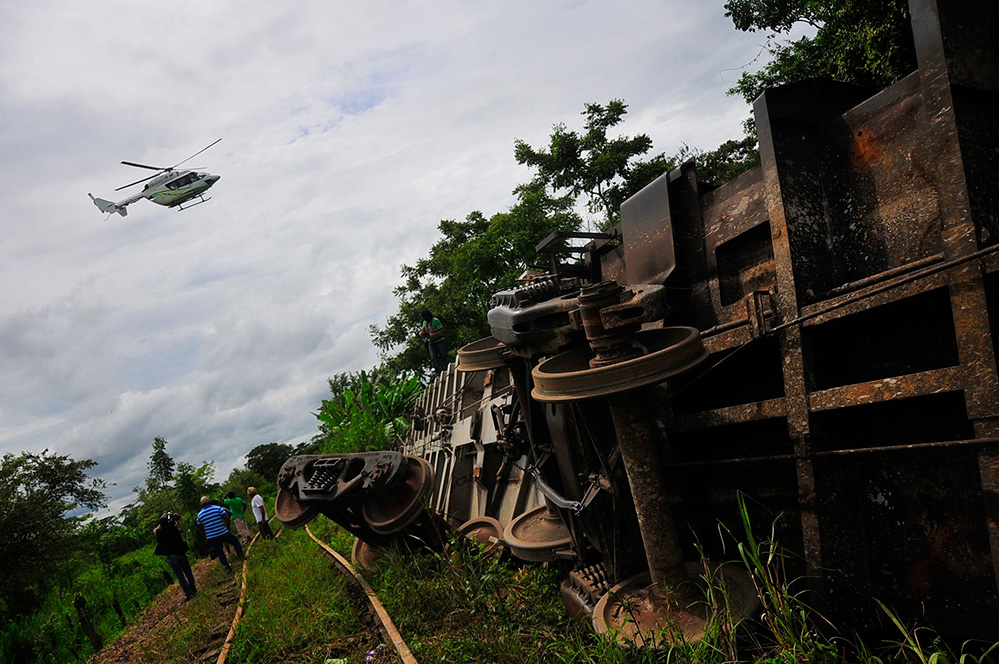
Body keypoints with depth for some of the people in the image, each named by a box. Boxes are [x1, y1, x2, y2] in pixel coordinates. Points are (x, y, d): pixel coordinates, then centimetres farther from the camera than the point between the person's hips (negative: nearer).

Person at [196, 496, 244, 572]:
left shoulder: (199, 515, 5)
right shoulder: (217, 508, -4)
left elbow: (200, 529, 9)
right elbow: (227, 518, -10)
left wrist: (205, 538, 18)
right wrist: (226, 526, 6)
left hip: (211, 538, 2)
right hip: (223, 533, -2)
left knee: (219, 553, 10)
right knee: (235, 541, 18)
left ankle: (227, 567, 13)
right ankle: (241, 556, 10)